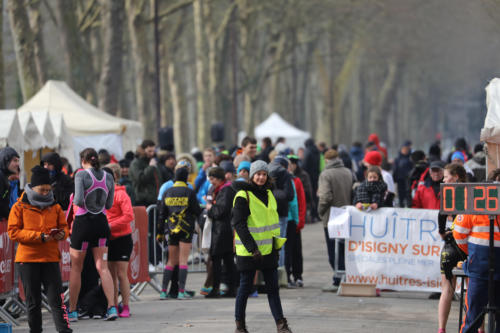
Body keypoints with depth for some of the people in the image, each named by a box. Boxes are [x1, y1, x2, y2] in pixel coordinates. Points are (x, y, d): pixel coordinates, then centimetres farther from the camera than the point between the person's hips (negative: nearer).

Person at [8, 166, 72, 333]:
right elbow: (13, 232, -6)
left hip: (50, 258, 1)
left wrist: (62, 233, -10)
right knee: (33, 300, 6)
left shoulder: (54, 207, 9)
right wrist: (39, 236, -16)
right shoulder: (20, 206, 0)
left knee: (56, 298, -6)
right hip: (27, 259, -1)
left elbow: (64, 226, 16)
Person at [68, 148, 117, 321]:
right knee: (102, 267, 3)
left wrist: (75, 200, 4)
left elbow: (79, 200, -18)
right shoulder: (108, 177, 6)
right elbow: (109, 204, 10)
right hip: (101, 222, 4)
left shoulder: (81, 174, -9)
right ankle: (112, 307, -11)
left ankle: (72, 311, 11)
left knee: (76, 268, 8)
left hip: (83, 222, -4)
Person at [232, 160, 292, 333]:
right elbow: (238, 224, -15)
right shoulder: (243, 196, -11)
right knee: (245, 287, 2)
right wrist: (251, 247, -20)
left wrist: (276, 245, 17)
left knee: (273, 287, 4)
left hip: (268, 249, 6)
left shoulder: (268, 194, 13)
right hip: (248, 251, -6)